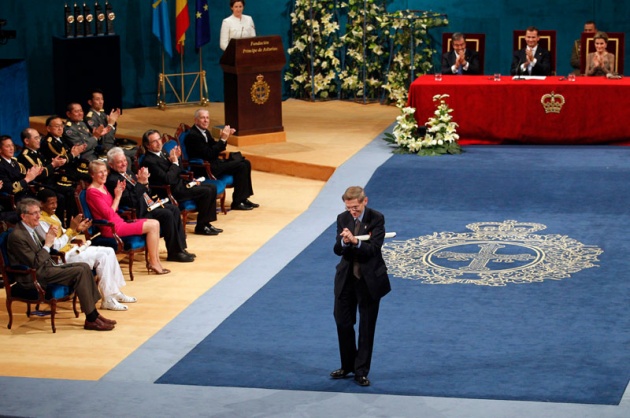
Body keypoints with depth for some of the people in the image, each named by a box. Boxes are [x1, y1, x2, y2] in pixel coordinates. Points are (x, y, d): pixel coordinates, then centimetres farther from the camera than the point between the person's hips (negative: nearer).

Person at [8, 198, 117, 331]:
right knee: (79, 272, -20)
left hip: (47, 266, 10)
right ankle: (91, 319, -16)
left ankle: (94, 313, -2)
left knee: (85, 267, -2)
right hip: (35, 277, -10)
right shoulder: (17, 236, -20)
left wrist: (49, 238, -1)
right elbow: (34, 264, -21)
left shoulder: (35, 228, 9)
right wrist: (48, 244, -16)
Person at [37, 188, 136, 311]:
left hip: (70, 248, 10)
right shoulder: (41, 221, -18)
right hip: (63, 256, -10)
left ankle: (115, 292, 8)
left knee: (109, 252, 3)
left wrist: (77, 230, 0)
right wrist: (71, 228, -21)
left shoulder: (52, 216, 14)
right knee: (102, 257, -20)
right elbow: (55, 246, -23)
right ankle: (107, 300, -14)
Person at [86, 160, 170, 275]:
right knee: (152, 226, -14)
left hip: (119, 222, 9)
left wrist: (118, 193, 0)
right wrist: (117, 196, -10)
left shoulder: (102, 187, 14)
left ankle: (155, 261, -1)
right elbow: (109, 214, -17)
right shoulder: (92, 192, -14)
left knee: (155, 223, 1)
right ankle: (153, 263, -5)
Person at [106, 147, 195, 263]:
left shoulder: (128, 173, 15)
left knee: (174, 209, -2)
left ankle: (180, 248, -2)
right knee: (167, 214, -22)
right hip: (138, 213, -10)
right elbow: (130, 201, -23)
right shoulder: (113, 180, -15)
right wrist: (140, 182, -24)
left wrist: (145, 182, -3)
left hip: (147, 205, 10)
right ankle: (174, 253, -13)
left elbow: (147, 193, 18)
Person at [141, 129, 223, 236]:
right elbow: (167, 179, -23)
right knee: (206, 192, -18)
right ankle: (201, 226, -6)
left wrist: (176, 157, -2)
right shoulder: (149, 161, -18)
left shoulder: (162, 153, 11)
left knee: (212, 188, 3)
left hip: (180, 183, 10)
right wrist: (174, 162, -15)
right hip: (172, 191, -10)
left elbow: (179, 171, 16)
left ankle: (206, 223, 6)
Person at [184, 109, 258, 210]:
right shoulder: (193, 135, -18)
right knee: (241, 166, -18)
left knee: (246, 163, 5)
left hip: (213, 163, 10)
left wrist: (225, 137, -2)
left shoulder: (205, 132, 12)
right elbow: (209, 154, -22)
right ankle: (237, 202, -11)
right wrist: (223, 139, -20)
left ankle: (243, 198, 9)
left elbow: (216, 149, 15)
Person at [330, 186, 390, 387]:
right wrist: (343, 242, -30)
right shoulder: (343, 218, -2)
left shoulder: (376, 218, -13)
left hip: (369, 280, -4)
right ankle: (347, 366, 27)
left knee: (367, 327, 5)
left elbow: (374, 248, -23)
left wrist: (355, 241, -38)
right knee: (343, 323, 10)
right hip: (346, 278, 4)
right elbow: (337, 250, -8)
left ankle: (361, 371, 15)